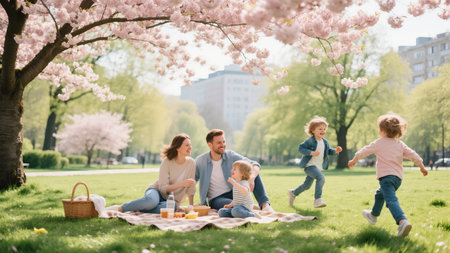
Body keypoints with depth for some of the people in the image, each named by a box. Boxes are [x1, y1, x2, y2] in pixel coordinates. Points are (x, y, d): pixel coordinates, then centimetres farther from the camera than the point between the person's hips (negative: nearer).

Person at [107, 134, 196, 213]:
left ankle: (137, 209, -25)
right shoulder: (167, 162, -11)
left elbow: (190, 188, 4)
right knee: (151, 201, -42)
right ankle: (119, 208, -25)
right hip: (157, 191, -2)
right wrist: (181, 184, -27)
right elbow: (163, 188, -16)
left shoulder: (191, 163, -3)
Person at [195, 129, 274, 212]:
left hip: (234, 193, 3)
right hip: (216, 199, -3)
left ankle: (265, 204, -28)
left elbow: (254, 165, -12)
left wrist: (251, 178, -34)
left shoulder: (231, 156, -3)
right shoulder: (200, 161, -6)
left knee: (253, 173, -19)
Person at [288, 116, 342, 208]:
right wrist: (311, 152, -27)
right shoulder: (310, 141, -15)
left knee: (307, 185, 20)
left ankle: (293, 193, 43)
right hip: (309, 165, -8)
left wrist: (335, 151, -6)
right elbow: (300, 148, -15)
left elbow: (329, 151, 16)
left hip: (318, 166, 8)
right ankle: (317, 200, -27)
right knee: (321, 177, -30)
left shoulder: (325, 142, 6)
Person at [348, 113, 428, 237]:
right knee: (380, 194, 30)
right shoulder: (400, 144, 11)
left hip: (386, 176, -7)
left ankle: (402, 221, -44)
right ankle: (373, 215, 49)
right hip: (398, 177, 8)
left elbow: (364, 151, 9)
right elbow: (413, 155, 6)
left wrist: (354, 160, 23)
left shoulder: (379, 143, -1)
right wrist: (422, 167, 17)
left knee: (391, 200, -22)